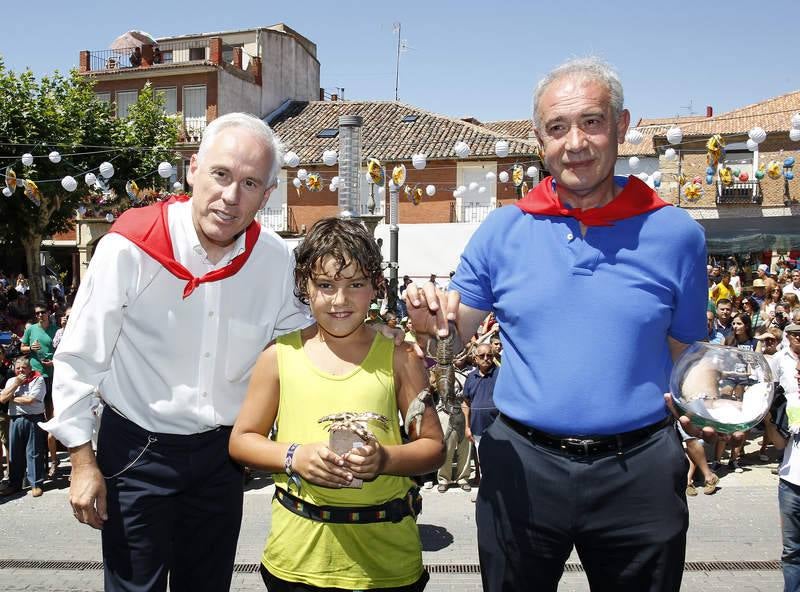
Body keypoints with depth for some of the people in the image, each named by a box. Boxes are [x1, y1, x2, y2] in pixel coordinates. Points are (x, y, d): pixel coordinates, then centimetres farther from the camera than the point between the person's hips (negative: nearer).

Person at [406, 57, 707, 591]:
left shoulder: (674, 232, -3)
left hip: (637, 471, 0)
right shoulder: (504, 230, -2)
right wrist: (433, 322, -17)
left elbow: (686, 361, 5)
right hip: (523, 465, 1)